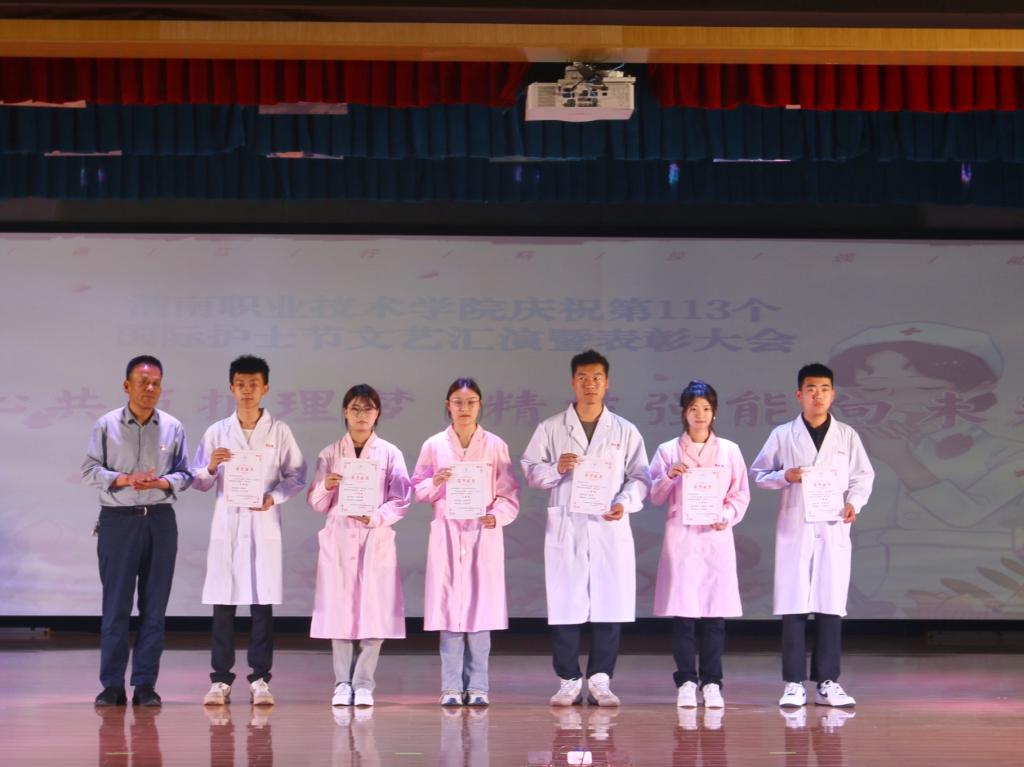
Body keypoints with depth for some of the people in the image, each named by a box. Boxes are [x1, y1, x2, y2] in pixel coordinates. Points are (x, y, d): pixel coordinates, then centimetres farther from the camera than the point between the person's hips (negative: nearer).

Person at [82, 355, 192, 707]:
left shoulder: (173, 428, 6)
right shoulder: (106, 425, 1)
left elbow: (184, 474, 8)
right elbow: (90, 470, 0)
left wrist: (161, 483, -12)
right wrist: (125, 479, -15)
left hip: (160, 520, 2)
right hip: (117, 520, -2)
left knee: (154, 605, 2)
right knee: (115, 604, -3)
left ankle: (145, 684, 7)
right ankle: (112, 685, 2)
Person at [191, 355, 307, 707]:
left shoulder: (279, 431, 6)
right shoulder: (217, 432, 7)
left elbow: (297, 474, 6)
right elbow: (199, 482, 8)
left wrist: (274, 496, -10)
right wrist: (211, 468, -13)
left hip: (264, 526, 0)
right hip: (226, 526, 1)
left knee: (262, 603, -1)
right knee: (222, 604, -1)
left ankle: (260, 679, 4)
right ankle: (220, 680, 3)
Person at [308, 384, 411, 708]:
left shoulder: (390, 454, 5)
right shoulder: (330, 454, 8)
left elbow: (400, 500, 1)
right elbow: (316, 504, 8)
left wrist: (375, 517, -16)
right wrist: (326, 486, -13)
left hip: (376, 538, -1)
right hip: (338, 537, 1)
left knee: (374, 610, -5)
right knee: (339, 609, -1)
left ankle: (363, 683, 2)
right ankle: (342, 683, 6)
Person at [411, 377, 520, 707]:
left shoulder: (495, 446, 3)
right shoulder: (434, 446, 5)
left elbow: (509, 493, 3)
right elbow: (417, 490, 8)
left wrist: (497, 516, -14)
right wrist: (435, 483, -12)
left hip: (483, 534, 0)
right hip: (446, 534, 0)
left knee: (480, 609, -1)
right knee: (448, 608, -2)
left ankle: (477, 686, 4)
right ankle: (451, 687, 3)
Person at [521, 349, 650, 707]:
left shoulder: (625, 431, 9)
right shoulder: (550, 429, 7)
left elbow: (640, 476, 8)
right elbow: (530, 469, 7)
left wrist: (625, 502, -11)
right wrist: (556, 469, -13)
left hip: (610, 528, 1)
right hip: (565, 528, -1)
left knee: (610, 606, -1)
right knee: (565, 607, -2)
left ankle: (600, 680, 6)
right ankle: (569, 681, 6)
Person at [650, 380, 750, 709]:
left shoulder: (729, 451, 8)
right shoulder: (668, 450, 7)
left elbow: (741, 494, 10)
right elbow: (655, 496, 6)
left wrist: (727, 516, -7)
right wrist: (670, 475, -12)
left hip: (716, 537, 0)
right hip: (680, 537, 0)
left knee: (715, 612, -3)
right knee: (682, 612, -4)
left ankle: (711, 683, 2)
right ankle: (686, 682, 2)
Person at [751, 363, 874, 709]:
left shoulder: (847, 435, 7)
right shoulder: (782, 435, 4)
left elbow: (863, 475, 10)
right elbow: (758, 473, 8)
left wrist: (853, 502, -8)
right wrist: (784, 477, -10)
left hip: (833, 529, 1)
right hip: (794, 529, -1)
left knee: (831, 605, 0)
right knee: (793, 606, -3)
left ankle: (827, 682, 5)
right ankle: (794, 683, 1)